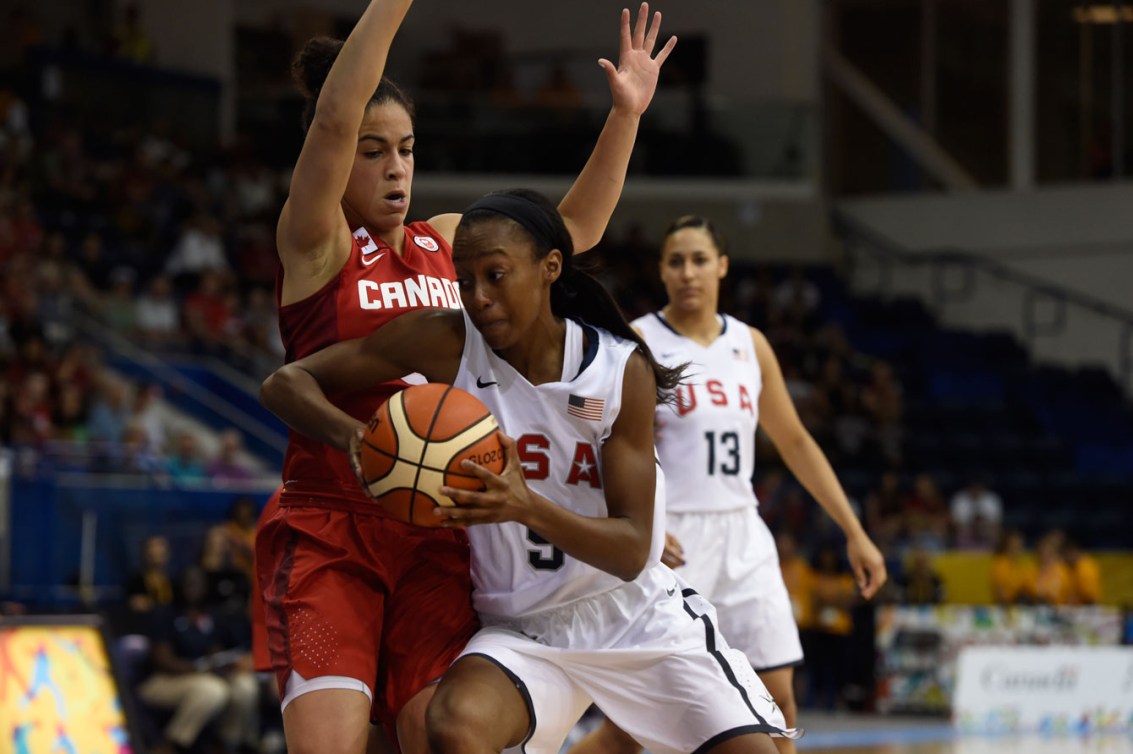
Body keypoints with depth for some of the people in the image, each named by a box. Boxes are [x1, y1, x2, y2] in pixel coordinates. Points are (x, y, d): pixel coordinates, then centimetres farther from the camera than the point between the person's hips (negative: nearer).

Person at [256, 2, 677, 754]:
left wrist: (626, 114, 10)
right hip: (329, 534, -5)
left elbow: (574, 229, 21)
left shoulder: (450, 242, 14)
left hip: (437, 541, 5)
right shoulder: (316, 246, -3)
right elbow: (334, 118, -18)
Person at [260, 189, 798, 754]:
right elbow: (287, 383, -12)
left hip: (636, 610, 1)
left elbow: (632, 552, -16)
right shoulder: (446, 344, -12)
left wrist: (527, 507, -35)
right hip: (522, 628, -1)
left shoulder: (623, 370, -13)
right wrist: (353, 434, -34)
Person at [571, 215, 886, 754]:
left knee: (776, 702, 2)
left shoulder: (749, 344, 10)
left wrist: (855, 533, 13)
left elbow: (795, 442, 17)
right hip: (670, 544, -5)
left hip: (742, 538, 5)